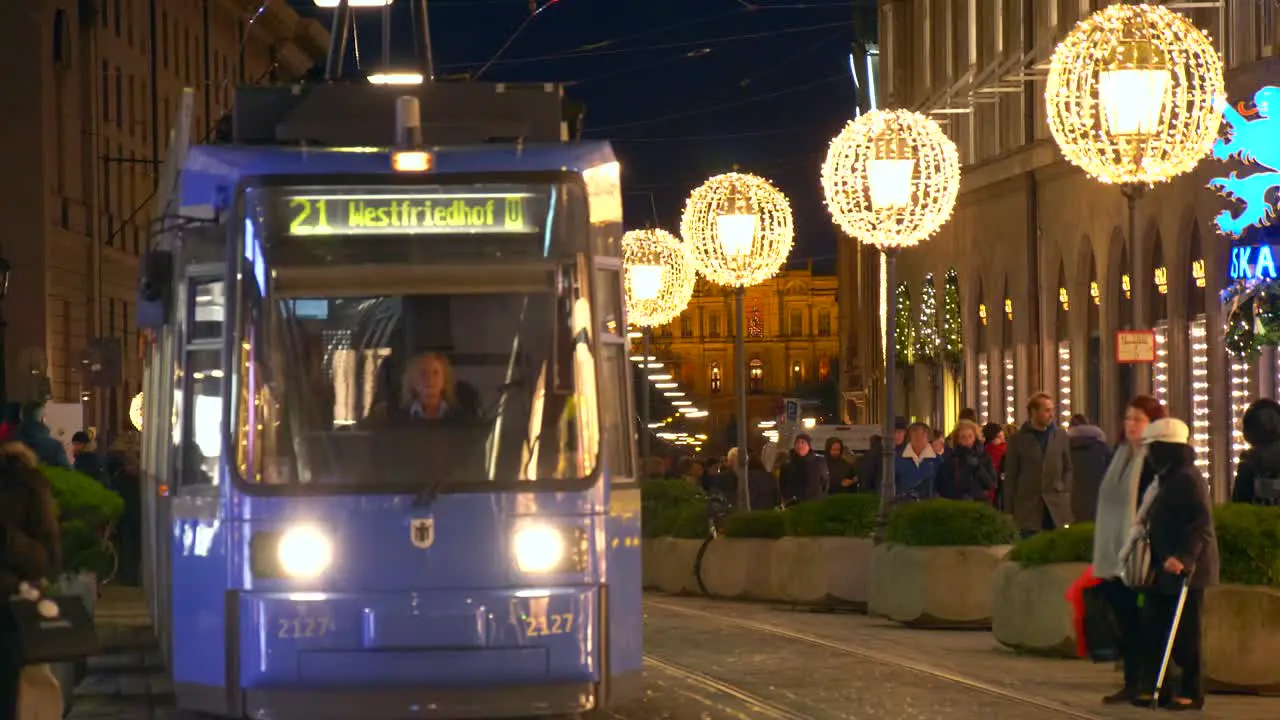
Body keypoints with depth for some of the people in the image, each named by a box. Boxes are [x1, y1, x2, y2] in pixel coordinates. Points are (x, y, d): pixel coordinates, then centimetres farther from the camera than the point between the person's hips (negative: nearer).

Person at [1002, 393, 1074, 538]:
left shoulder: (1061, 437, 9)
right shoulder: (1018, 440, 1)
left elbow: (1068, 468, 17)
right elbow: (1010, 477, 2)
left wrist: (1064, 492, 1)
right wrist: (1009, 512, -1)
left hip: (1056, 508, 2)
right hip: (1028, 508, -2)